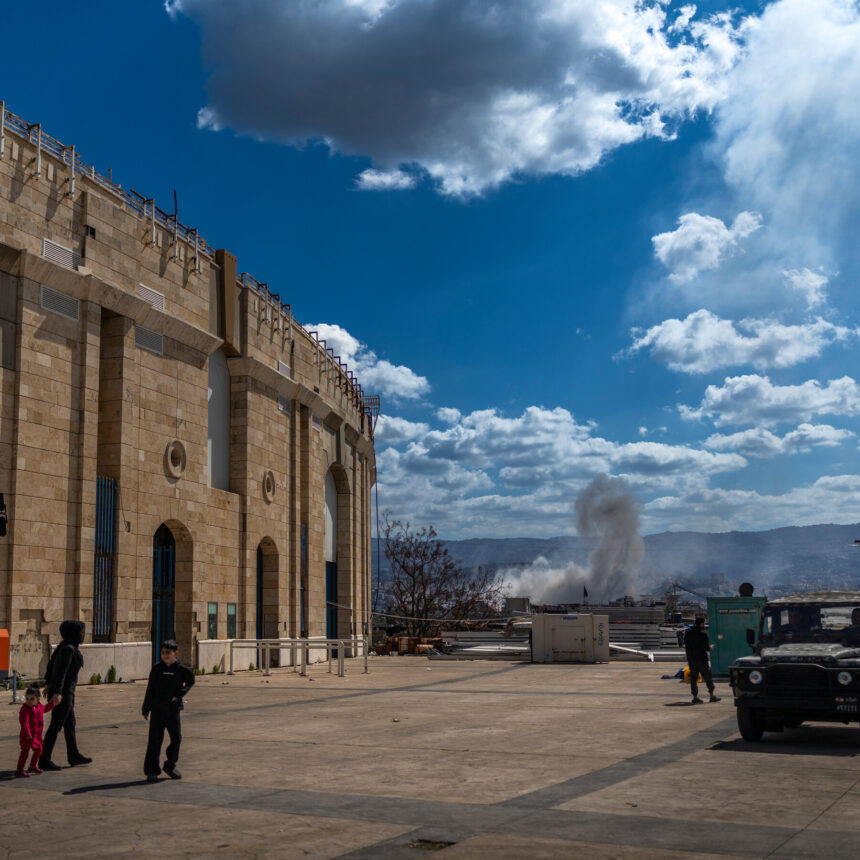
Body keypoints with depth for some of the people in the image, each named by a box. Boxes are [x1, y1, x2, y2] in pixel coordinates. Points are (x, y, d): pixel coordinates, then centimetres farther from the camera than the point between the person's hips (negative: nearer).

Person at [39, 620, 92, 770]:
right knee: (55, 726, -2)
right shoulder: (68, 649, -19)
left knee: (70, 724, 18)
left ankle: (74, 755, 28)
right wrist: (57, 692, -32)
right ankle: (44, 760, 4)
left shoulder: (65, 646, 9)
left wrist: (49, 685, 25)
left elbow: (52, 665, 17)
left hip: (63, 691, 10)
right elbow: (61, 671, -27)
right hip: (63, 692, -10)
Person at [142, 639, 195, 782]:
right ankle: (151, 772, 4)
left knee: (176, 738, 5)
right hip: (157, 709, -1)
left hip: (173, 710, 1)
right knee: (155, 740, -2)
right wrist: (146, 709, 3)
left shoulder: (180, 669, -1)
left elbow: (191, 681, 11)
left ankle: (170, 766, 27)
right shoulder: (157, 668, 0)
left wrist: (180, 694, -5)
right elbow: (150, 689, 4)